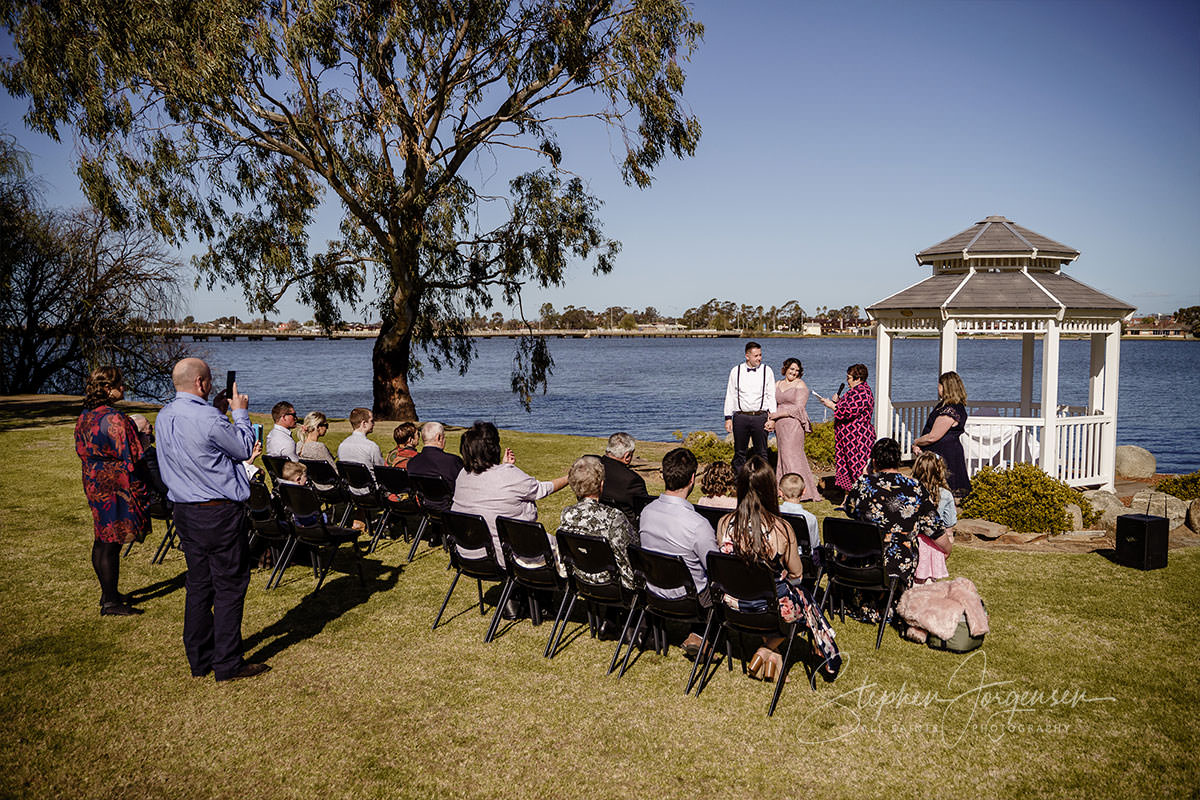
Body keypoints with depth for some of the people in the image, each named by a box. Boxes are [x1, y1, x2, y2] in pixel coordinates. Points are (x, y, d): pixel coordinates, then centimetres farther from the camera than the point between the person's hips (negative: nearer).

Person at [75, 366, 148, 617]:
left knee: (102, 539, 17)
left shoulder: (84, 417, 8)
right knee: (111, 542, -3)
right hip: (115, 487, -10)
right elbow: (132, 457, -20)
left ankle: (108, 593, 30)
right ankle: (111, 602, 5)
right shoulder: (114, 419, -21)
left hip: (94, 483, 10)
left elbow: (82, 451, 17)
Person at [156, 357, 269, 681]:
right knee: (230, 585, 1)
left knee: (198, 584, 15)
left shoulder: (165, 416, 5)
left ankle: (199, 660, 22)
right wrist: (240, 412, 5)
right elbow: (244, 449, -7)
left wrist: (218, 411, 17)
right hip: (218, 512, -8)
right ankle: (228, 664, 5)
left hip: (184, 510, 8)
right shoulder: (208, 418, -20)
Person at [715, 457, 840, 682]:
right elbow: (797, 575, -7)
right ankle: (767, 650, 26)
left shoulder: (724, 523, -13)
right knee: (803, 598, 28)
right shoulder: (781, 529, -23)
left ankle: (768, 653, 24)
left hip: (734, 604, 4)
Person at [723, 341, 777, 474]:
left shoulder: (767, 371, 5)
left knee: (761, 453, 4)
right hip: (740, 417, 0)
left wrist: (772, 418, -3)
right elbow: (730, 396, 8)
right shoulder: (736, 371, 5)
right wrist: (728, 418, 3)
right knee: (739, 453, 5)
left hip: (760, 417, 0)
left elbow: (772, 396, 5)